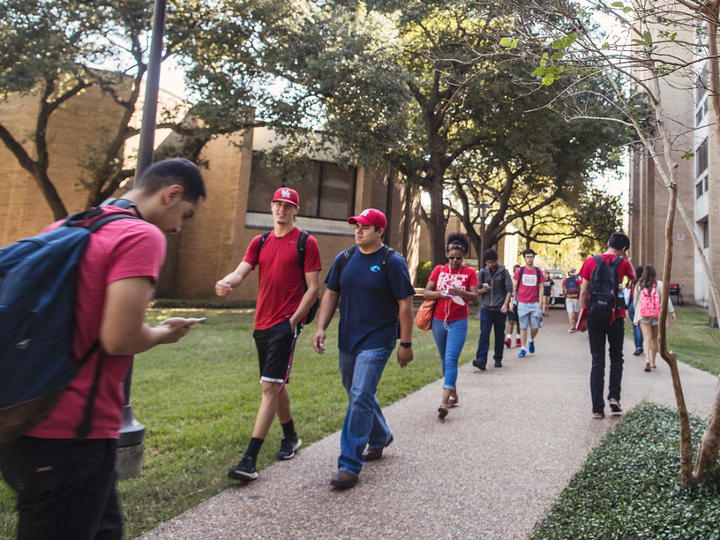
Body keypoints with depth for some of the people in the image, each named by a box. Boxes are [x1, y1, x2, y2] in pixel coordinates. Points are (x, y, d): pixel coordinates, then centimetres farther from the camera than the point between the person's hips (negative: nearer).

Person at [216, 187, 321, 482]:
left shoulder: (306, 243, -2)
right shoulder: (259, 243, 14)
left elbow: (313, 288, -6)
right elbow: (240, 272, 0)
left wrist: (293, 320, -13)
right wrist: (226, 282, -24)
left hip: (287, 323, -6)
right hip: (262, 323, 7)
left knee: (270, 386, -11)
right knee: (275, 384, 17)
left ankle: (249, 460, -9)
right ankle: (291, 437, 37)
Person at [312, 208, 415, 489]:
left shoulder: (393, 262, -9)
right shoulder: (344, 258, 6)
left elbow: (405, 304, -8)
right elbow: (331, 294, 10)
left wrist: (406, 344, -9)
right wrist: (321, 328, -1)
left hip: (377, 341, -6)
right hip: (347, 340, 6)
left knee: (360, 398, -12)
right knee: (359, 394, 19)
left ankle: (350, 465, -3)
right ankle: (380, 437, 43)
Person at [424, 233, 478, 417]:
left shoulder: (469, 273, 0)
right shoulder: (439, 269, 5)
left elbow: (475, 297, -11)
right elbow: (426, 293, -1)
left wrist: (461, 292, -30)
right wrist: (440, 294, -21)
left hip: (458, 322, -3)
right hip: (439, 320, 3)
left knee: (451, 359, -14)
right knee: (444, 360, 12)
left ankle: (444, 401, -18)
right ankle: (453, 395, 28)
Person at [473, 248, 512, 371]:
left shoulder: (504, 272, 3)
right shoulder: (483, 272, 8)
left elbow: (509, 289, 0)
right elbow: (477, 291, 13)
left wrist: (505, 304, -14)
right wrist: (483, 290, -11)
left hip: (500, 309, -1)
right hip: (486, 308, 1)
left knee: (499, 336, 8)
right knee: (484, 334, -10)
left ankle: (498, 359, 20)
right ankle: (481, 360, -17)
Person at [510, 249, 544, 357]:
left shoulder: (538, 271, 6)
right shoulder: (519, 271, 2)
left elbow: (541, 287, 8)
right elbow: (513, 287, 4)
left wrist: (540, 302, 0)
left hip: (535, 303, 1)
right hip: (522, 303, -1)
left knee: (535, 327, 2)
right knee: (523, 327, 2)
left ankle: (531, 340, 32)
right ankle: (523, 348, 8)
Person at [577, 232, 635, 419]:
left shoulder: (590, 261, 0)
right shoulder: (623, 263, -2)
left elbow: (583, 292, -1)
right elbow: (633, 277, 22)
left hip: (594, 317, 1)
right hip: (615, 317, 0)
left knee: (597, 362, 5)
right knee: (616, 358, 20)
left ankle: (597, 408, 5)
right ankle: (614, 397, 8)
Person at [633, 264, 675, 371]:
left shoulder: (639, 285, 3)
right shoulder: (659, 284, 0)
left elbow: (636, 301, 11)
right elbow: (666, 298, -1)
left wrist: (637, 313, 24)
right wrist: (672, 311, 4)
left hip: (643, 315, -1)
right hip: (657, 315, 1)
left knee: (646, 338, -6)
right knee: (654, 339, 12)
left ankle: (647, 359, -27)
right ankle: (653, 362, 20)